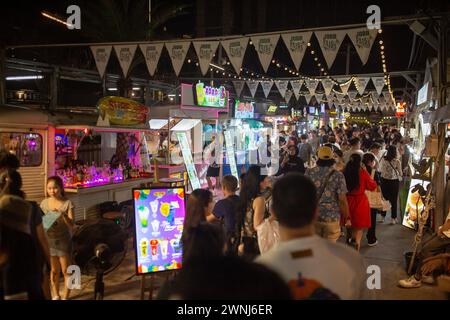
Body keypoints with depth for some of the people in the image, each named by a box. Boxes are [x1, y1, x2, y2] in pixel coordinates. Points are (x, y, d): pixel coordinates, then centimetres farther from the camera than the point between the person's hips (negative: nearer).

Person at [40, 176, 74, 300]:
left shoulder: (67, 203, -12)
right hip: (49, 240, 3)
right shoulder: (44, 203, -1)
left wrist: (63, 214, -35)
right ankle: (55, 296, 31)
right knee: (54, 271, 15)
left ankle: (65, 297, 15)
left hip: (64, 240, -3)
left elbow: (71, 224, -18)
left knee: (65, 271, 3)